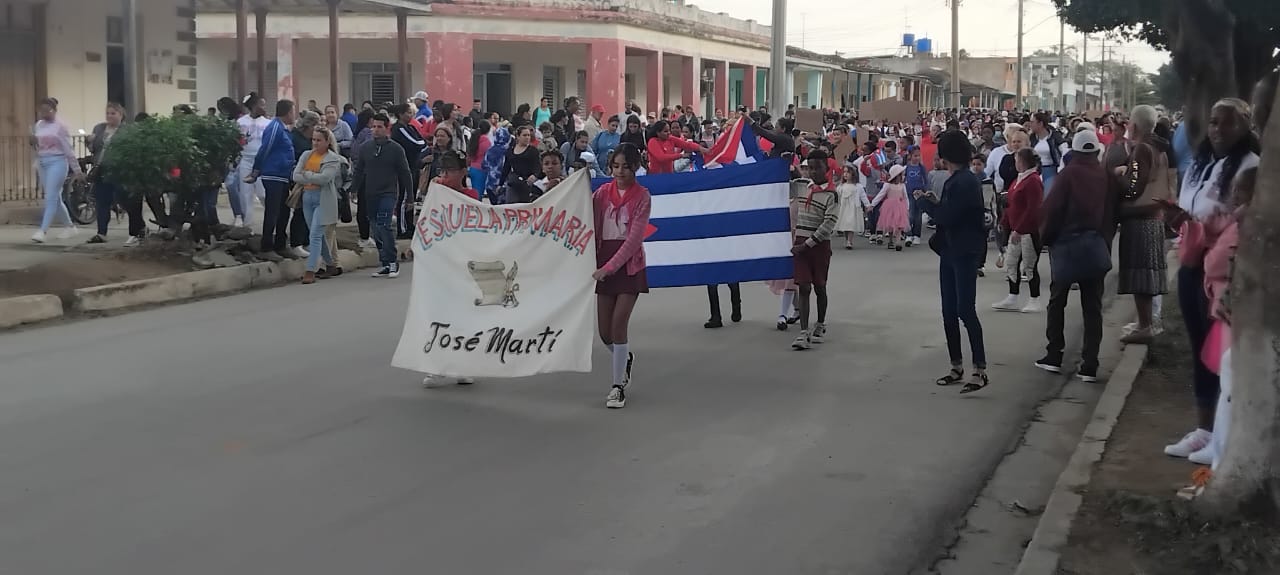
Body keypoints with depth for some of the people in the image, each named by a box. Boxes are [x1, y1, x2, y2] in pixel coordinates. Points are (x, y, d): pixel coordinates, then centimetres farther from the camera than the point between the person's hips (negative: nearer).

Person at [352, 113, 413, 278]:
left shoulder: (395, 149, -2)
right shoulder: (364, 148, 7)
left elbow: (405, 173, 2)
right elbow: (358, 172, 12)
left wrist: (410, 196, 1)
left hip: (388, 193, -4)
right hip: (370, 195, 5)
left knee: (383, 226, -20)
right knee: (375, 231, 7)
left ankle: (392, 261, -11)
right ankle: (385, 264, 16)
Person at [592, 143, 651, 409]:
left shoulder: (642, 196, -4)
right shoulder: (602, 192, 7)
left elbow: (634, 237, -12)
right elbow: (592, 227, 3)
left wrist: (610, 266, -20)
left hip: (629, 264, -4)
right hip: (604, 262, 4)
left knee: (618, 325, -11)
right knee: (605, 331, 5)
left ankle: (618, 387, 1)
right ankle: (626, 358, 38)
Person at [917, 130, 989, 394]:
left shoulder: (964, 182, -18)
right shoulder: (956, 179, 12)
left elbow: (946, 217, -21)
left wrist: (924, 201, -9)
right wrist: (936, 202, 4)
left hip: (964, 253, -10)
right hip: (950, 251, 10)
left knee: (965, 310, -9)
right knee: (949, 311, 12)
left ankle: (980, 371, -6)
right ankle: (957, 367, 21)